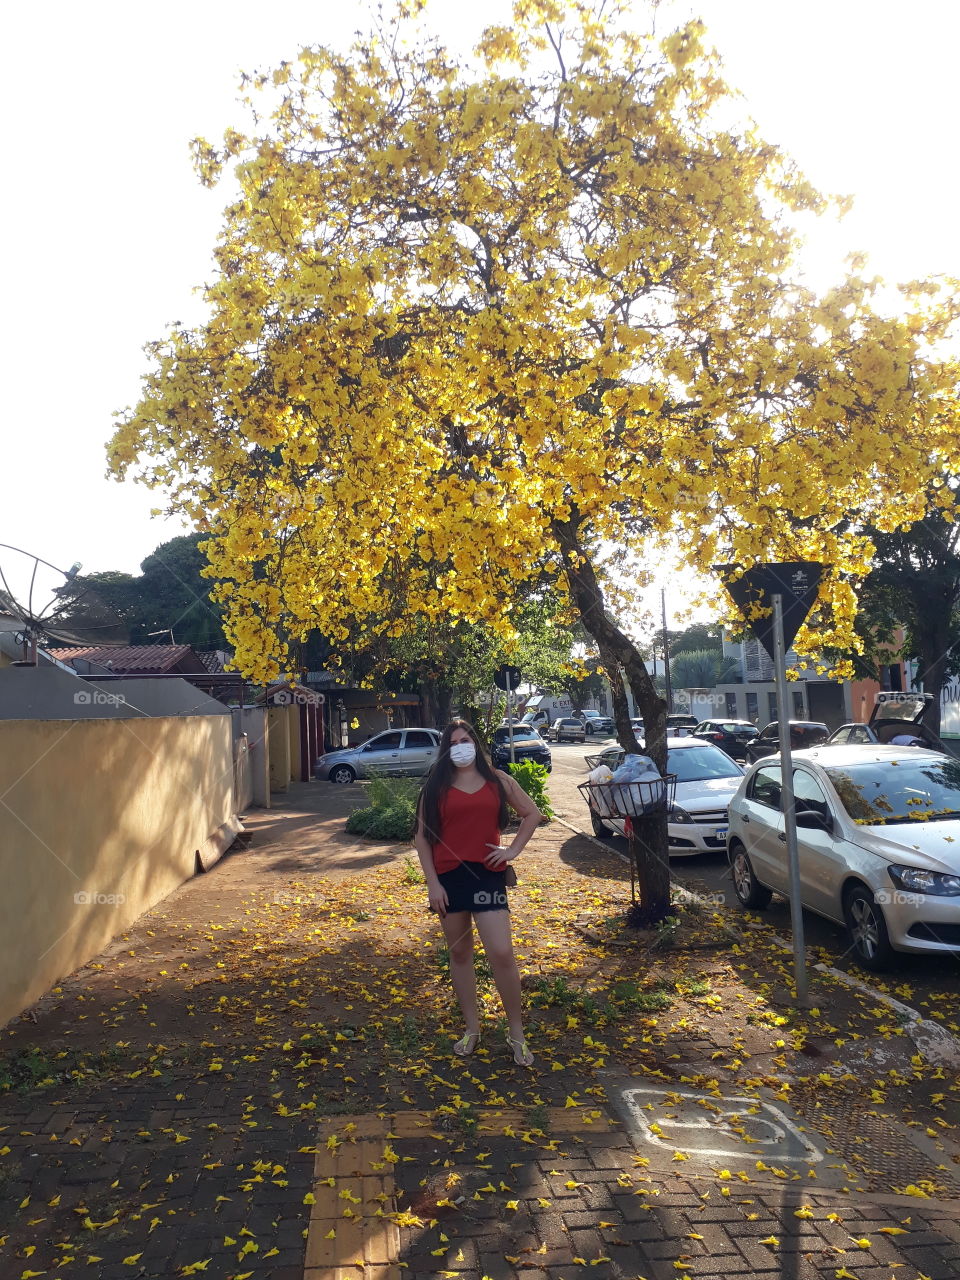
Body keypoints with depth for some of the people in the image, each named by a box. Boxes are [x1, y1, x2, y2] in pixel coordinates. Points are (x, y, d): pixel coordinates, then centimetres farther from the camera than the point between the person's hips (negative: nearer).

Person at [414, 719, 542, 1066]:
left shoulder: (499, 782, 3)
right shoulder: (435, 787, 2)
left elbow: (533, 814, 15)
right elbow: (422, 837, 1)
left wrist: (513, 849, 3)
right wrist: (432, 883, -5)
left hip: (487, 874, -1)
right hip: (448, 876, 1)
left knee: (502, 953, -7)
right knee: (459, 952, 11)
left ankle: (516, 1033, 9)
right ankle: (471, 1028, 26)